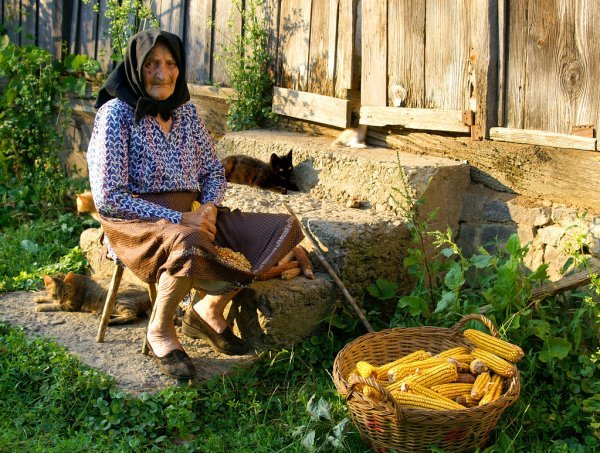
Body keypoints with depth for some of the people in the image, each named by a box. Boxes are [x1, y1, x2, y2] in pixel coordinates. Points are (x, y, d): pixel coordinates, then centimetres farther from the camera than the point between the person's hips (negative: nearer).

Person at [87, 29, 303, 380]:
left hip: (189, 216, 7)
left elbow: (213, 170, 16)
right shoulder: (116, 113, -9)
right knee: (192, 245, -41)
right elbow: (108, 197, -16)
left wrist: (210, 207, -7)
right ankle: (160, 329, -10)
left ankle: (209, 311, 5)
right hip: (136, 222, -6)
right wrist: (177, 219, -20)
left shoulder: (185, 110, 9)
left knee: (283, 230, -8)